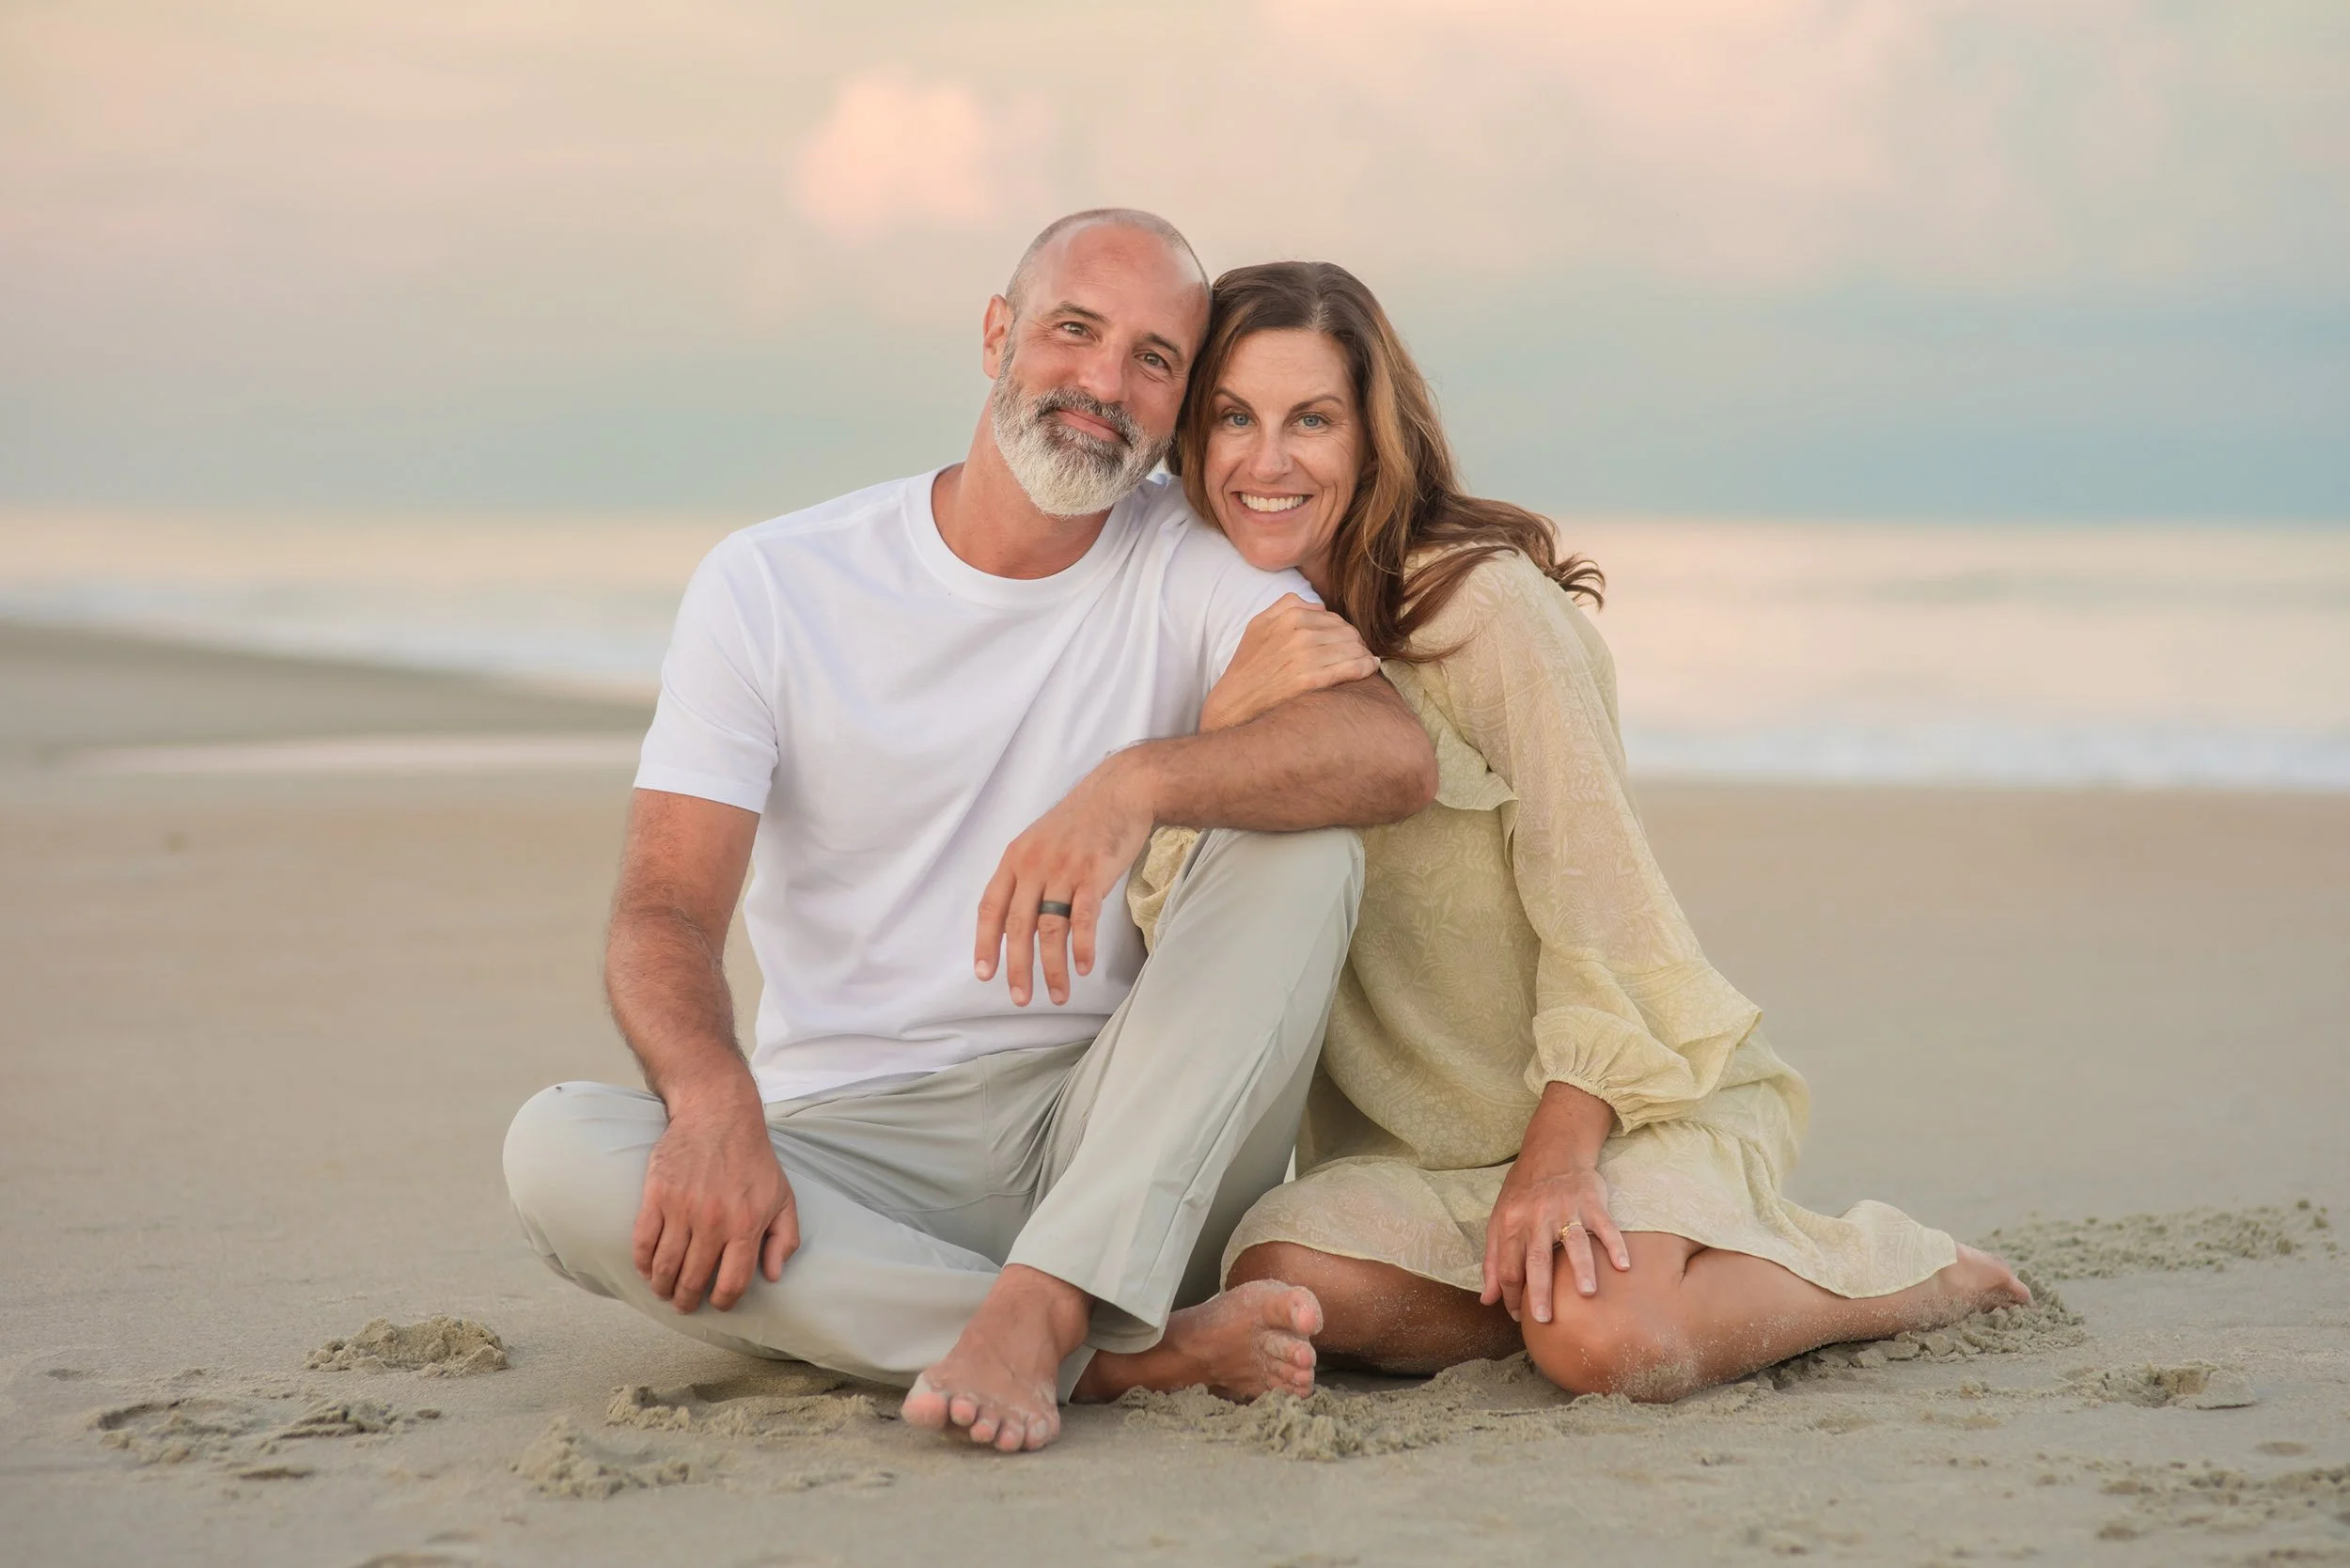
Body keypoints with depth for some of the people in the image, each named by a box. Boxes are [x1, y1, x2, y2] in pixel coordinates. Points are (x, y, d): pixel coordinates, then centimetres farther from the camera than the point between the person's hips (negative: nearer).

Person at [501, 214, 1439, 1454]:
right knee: (556, 1152, -28)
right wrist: (716, 1106, -31)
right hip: (857, 1150, 0)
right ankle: (1120, 1349, -31)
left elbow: (1394, 754, -16)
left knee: (1304, 840, -20)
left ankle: (1037, 1314, -34)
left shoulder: (1190, 565, 3)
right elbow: (663, 914, -8)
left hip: (1116, 1146, 0)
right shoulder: (770, 587, 1)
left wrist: (1140, 781, -34)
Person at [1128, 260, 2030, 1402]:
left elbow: (1594, 892, -15)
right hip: (1417, 1137, 5)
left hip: (1626, 1091, -4)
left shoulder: (1486, 601, -14)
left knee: (1609, 1345, -33)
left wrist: (1558, 1157, -23)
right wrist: (1225, 720, -23)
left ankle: (1894, 1270, -2)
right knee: (1277, 1283, -27)